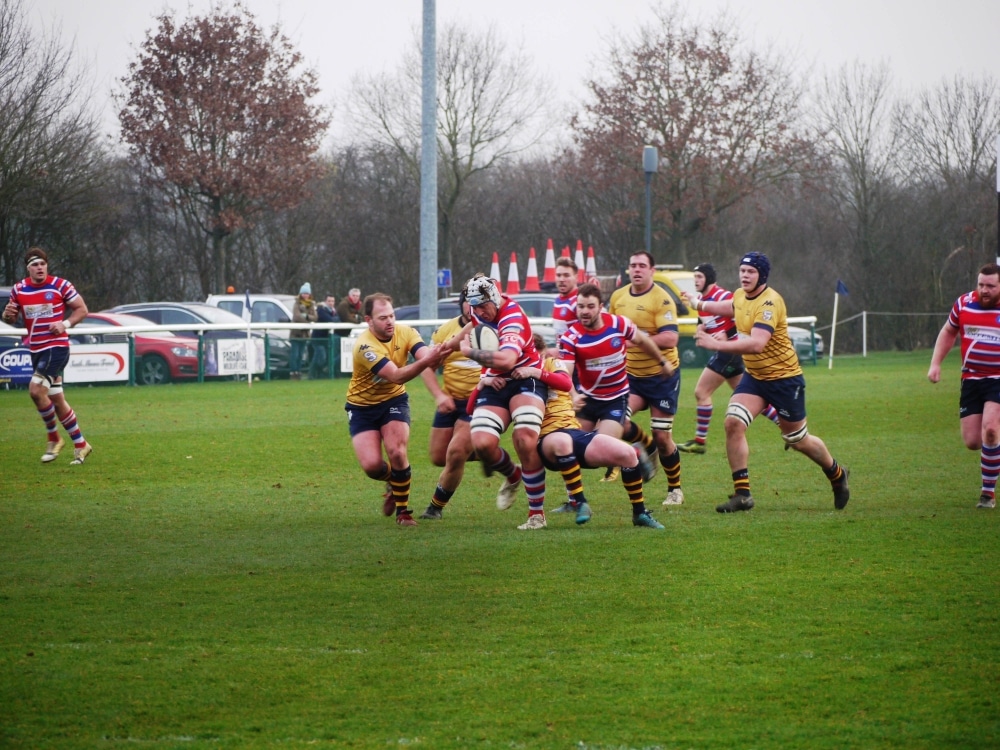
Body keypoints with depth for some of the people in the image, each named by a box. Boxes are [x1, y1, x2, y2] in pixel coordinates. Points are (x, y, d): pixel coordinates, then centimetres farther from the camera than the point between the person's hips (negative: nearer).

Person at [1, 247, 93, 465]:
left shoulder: (60, 285, -7)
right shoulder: (19, 289, 5)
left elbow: (82, 309, 0)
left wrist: (65, 324, -16)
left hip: (57, 347, -6)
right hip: (36, 349, 6)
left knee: (36, 390, -20)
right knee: (57, 400, 8)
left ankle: (54, 438, -2)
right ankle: (80, 445, 20)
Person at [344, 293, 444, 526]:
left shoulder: (404, 332, -13)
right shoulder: (365, 345, -28)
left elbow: (426, 354, -28)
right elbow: (396, 376, -38)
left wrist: (435, 355, -53)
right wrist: (424, 362, -54)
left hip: (394, 400, 2)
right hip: (362, 405, -2)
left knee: (397, 452, -20)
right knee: (371, 465, -15)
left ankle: (403, 511, 0)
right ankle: (393, 482, 23)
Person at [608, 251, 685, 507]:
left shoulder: (661, 299, -15)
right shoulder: (617, 297, 4)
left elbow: (671, 338, -26)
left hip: (662, 375, -5)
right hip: (631, 374, 5)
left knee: (662, 437, -2)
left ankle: (675, 489, 19)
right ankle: (648, 448, 15)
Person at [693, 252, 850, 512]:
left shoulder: (770, 303, -26)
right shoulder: (740, 296, 1)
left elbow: (756, 344, -39)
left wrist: (716, 344, -41)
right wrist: (700, 305, 24)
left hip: (784, 377, -7)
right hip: (754, 376, 7)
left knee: (797, 440, 9)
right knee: (733, 422, -16)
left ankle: (837, 474, 38)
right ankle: (742, 494, -12)